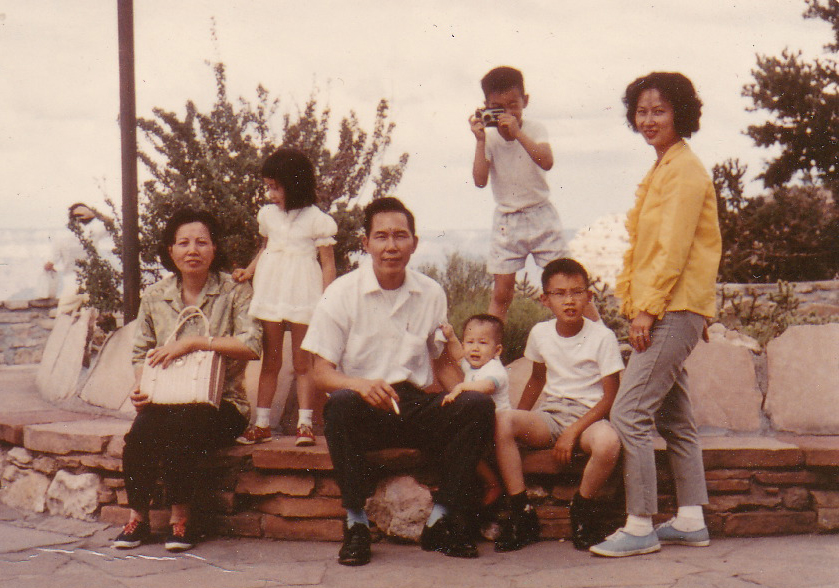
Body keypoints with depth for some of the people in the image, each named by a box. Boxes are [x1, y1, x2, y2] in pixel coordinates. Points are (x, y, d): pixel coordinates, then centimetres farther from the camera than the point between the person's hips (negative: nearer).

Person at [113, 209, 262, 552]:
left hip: (220, 403, -3)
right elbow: (141, 351, 16)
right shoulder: (154, 297, 12)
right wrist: (141, 387, -5)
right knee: (141, 429, -30)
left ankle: (180, 517, -16)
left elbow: (251, 346, -14)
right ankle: (137, 516, -13)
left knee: (178, 424, -34)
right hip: (167, 399, 3)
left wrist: (194, 342, -19)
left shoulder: (235, 293, 0)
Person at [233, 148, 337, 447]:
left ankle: (304, 424, 6)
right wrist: (249, 271, 8)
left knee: (302, 362, 2)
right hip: (270, 291, 4)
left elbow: (328, 264, -2)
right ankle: (261, 424, 11)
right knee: (270, 362, 8)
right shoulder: (268, 214, 9)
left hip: (302, 293, -4)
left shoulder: (316, 220, -4)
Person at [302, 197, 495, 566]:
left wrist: (464, 396, -3)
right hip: (366, 411, -3)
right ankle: (356, 523, -23)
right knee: (341, 404, -37)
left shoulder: (431, 294, 9)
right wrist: (361, 384, -28)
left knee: (480, 405, -24)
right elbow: (322, 373, -6)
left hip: (418, 407, 3)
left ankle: (441, 520, -17)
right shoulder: (342, 294, -2)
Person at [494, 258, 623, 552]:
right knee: (503, 421, -27)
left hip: (590, 417, -4)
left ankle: (582, 509, -9)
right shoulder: (540, 333, 5)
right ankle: (522, 513, -19)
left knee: (608, 443, -39)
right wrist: (520, 422, 15)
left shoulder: (602, 337, -8)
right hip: (550, 415, 4)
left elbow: (610, 396, -9)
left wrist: (573, 432, -18)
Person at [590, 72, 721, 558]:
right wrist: (634, 303, 16)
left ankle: (640, 527, -10)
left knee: (630, 412, -13)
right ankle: (691, 521, 18)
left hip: (674, 309, -10)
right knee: (674, 417, 12)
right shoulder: (662, 169, 19)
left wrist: (648, 307, -19)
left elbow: (674, 246, -18)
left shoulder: (685, 169, -11)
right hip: (663, 310, 10)